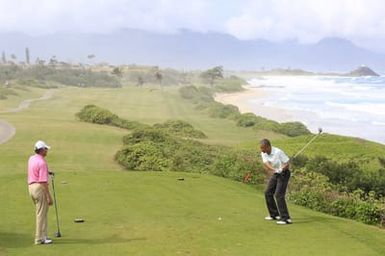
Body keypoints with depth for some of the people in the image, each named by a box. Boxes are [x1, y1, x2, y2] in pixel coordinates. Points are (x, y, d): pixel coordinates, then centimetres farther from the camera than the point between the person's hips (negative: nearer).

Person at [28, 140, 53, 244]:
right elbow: (43, 181, -21)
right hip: (40, 188, -9)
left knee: (42, 212, 18)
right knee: (41, 214, -3)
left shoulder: (31, 159, 10)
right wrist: (49, 197, -19)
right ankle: (40, 238, 0)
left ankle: (42, 235, 22)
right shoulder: (42, 162, -17)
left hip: (31, 186, 9)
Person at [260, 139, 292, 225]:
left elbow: (287, 164, -20)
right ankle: (274, 214, 23)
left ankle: (286, 218, -16)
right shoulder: (263, 153, -7)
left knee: (279, 195, -17)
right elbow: (266, 163, -21)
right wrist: (272, 169, -41)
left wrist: (282, 168, -40)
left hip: (283, 174, -8)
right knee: (268, 193, 9)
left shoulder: (278, 152, -26)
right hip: (275, 174, 8)